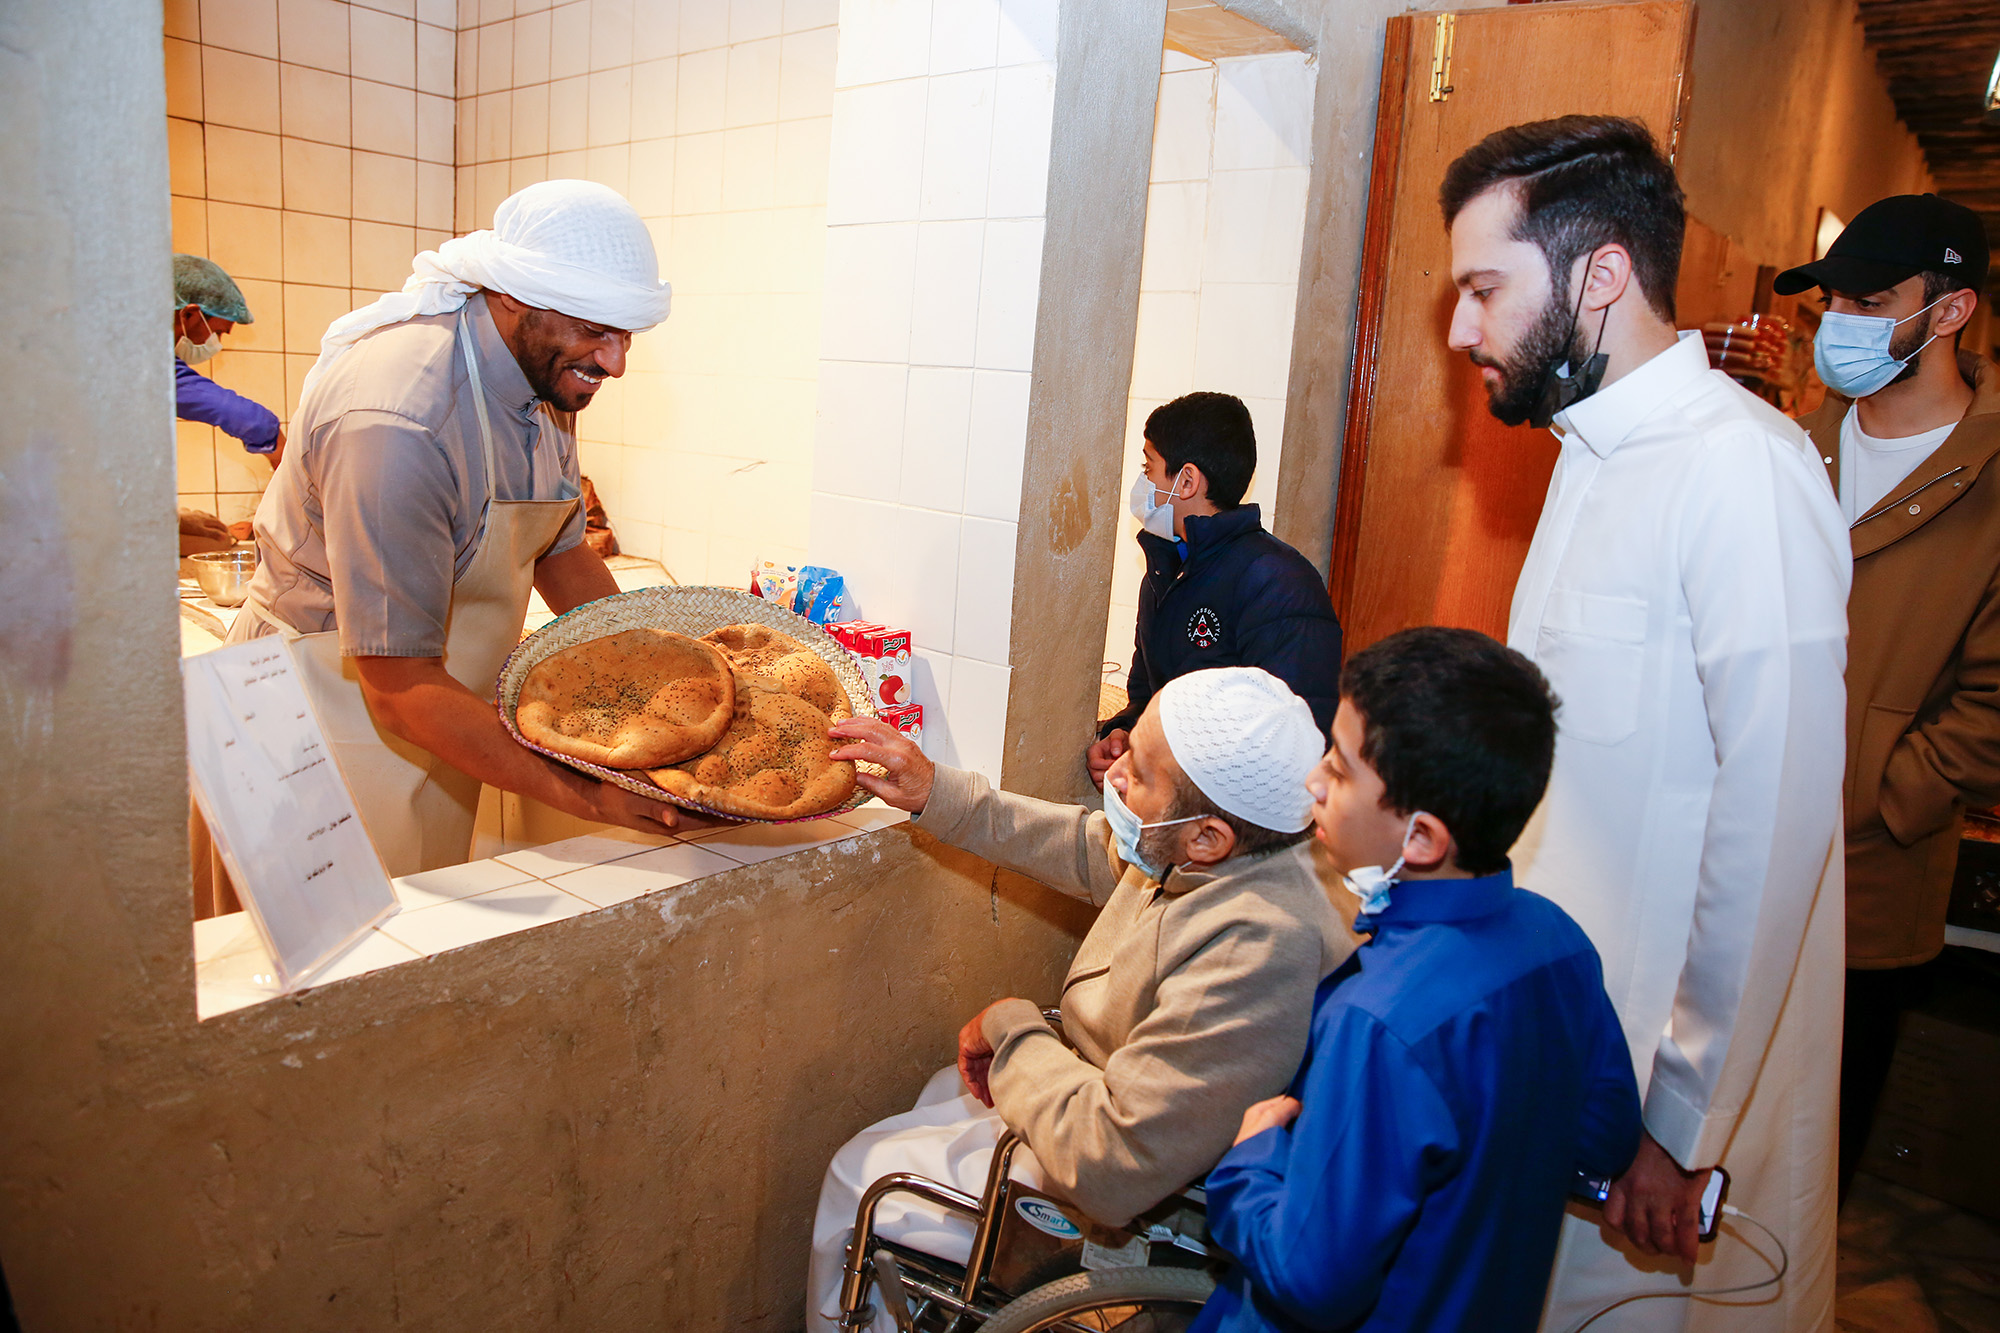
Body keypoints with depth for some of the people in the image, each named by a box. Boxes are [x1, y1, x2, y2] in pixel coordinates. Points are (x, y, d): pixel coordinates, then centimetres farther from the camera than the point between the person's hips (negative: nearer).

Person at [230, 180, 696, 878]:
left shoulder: (547, 373, -4)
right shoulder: (395, 423, -32)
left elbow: (561, 553, 10)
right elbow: (400, 690, -31)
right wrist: (589, 795, -33)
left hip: (437, 727, 8)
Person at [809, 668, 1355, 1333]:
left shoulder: (1256, 952, -40)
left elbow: (1111, 1168, -37)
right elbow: (1080, 846, 6)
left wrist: (1010, 1029, -22)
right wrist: (934, 792, 0)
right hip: (1110, 1091, 8)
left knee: (859, 1177, 5)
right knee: (940, 1093, 28)